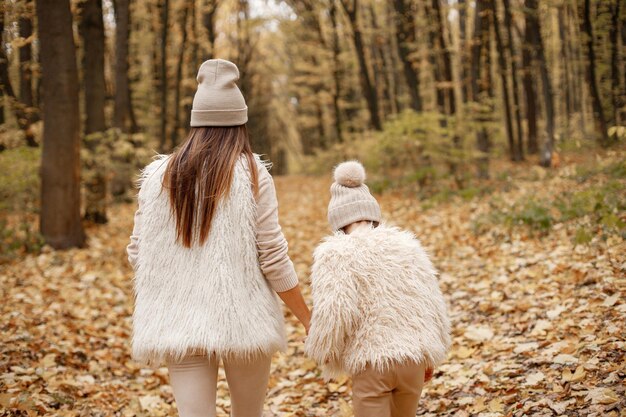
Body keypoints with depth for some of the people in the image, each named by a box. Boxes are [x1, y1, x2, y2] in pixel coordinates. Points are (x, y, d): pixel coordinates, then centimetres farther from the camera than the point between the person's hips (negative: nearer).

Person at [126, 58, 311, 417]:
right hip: (244, 320, -1)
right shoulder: (252, 175, -6)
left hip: (180, 323, 2)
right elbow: (274, 259, -7)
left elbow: (138, 254, 5)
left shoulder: (159, 175, 2)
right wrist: (308, 318, 3)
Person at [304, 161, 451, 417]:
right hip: (413, 357, 5)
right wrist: (431, 356, 19)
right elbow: (433, 304, 9)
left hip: (370, 361, -5)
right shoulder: (407, 245, 8)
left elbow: (334, 313, -16)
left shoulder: (334, 254, -6)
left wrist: (325, 353, 2)